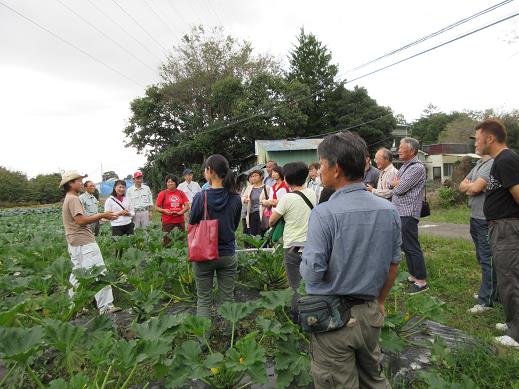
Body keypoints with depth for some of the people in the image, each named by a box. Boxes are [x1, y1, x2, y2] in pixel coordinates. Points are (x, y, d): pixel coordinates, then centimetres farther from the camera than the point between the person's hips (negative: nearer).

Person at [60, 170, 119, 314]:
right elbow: (81, 220, -23)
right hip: (84, 243, -11)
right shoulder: (73, 199, -14)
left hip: (75, 244, 11)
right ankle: (105, 306, -7)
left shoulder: (69, 199, 18)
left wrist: (100, 216, 10)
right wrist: (102, 215, -18)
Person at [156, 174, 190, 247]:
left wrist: (180, 212, -11)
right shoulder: (162, 194, 3)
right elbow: (157, 207, 3)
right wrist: (164, 211, -15)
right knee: (167, 241, -4)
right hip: (167, 221, -2)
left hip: (180, 221, 2)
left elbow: (187, 206, 5)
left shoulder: (181, 193, 8)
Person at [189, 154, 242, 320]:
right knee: (227, 299, 14)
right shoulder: (236, 198, -7)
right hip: (228, 254, 3)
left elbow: (192, 226, -4)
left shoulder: (201, 197, -17)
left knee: (204, 300, 12)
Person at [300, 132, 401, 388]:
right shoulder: (388, 210, -3)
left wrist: (304, 264, 0)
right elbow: (393, 264, 6)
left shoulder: (324, 213, -23)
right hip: (371, 314, 6)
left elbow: (311, 273, -23)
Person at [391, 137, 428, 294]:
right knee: (406, 246, 15)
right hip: (399, 212, 10)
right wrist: (396, 183, -6)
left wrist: (395, 183, 3)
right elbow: (391, 185, 15)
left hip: (408, 213, -9)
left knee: (412, 247, -5)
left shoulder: (417, 167, -13)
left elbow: (400, 189, -18)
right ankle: (413, 276, 26)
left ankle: (421, 281, 4)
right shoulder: (404, 166, 17)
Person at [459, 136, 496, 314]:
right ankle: (490, 291, 33)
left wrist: (469, 186, -1)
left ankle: (486, 300, 5)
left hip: (487, 220, -10)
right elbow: (462, 186, 14)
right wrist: (472, 187, -7)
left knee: (488, 260, -3)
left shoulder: (493, 164, -16)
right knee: (482, 258, 19)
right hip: (476, 218, 10)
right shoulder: (478, 164, 15)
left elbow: (475, 187, -23)